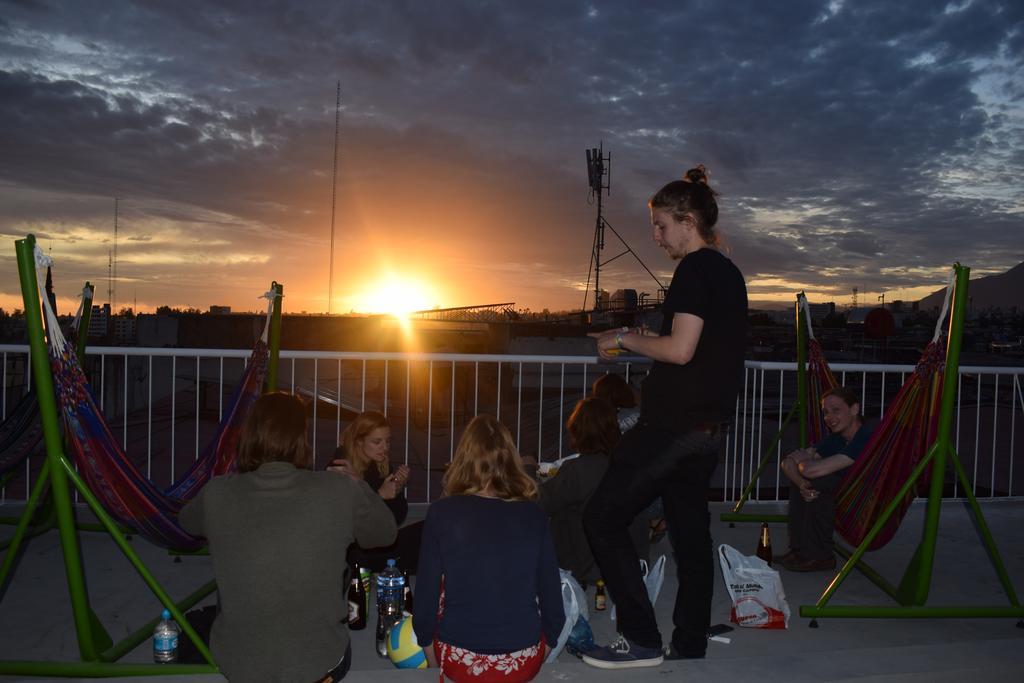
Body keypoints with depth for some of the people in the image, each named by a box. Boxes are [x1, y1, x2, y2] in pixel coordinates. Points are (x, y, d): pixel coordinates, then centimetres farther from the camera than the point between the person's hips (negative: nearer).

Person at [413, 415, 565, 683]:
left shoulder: (441, 513, -10)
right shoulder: (534, 515, -5)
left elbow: (427, 592, -6)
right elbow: (550, 591, 0)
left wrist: (426, 641, 13)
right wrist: (549, 641, 18)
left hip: (460, 659, -1)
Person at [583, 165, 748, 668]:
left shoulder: (695, 269, -12)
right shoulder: (729, 273, 17)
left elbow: (680, 349, -21)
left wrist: (624, 339, -7)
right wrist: (635, 341, 20)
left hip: (674, 423, -10)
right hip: (709, 422, 10)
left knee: (603, 517, -4)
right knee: (690, 529, 14)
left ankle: (641, 639, -1)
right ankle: (691, 639, 23)